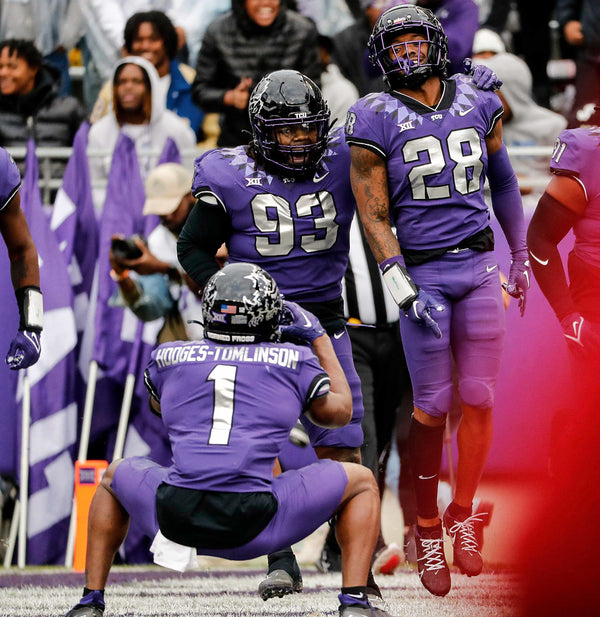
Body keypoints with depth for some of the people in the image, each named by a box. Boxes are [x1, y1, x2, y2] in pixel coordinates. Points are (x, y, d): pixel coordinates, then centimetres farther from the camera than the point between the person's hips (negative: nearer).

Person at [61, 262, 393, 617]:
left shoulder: (170, 358, 16)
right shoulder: (293, 361, 11)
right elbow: (340, 412, 30)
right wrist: (320, 338, 39)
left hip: (175, 520, 2)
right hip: (256, 530, -2)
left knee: (116, 476, 36)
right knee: (361, 481, 21)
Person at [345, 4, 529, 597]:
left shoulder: (476, 104, 6)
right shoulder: (376, 120, -6)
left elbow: (503, 184, 20)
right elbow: (374, 218, -7)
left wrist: (521, 257, 22)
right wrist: (405, 294, -13)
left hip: (479, 265, 3)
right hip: (421, 272, -3)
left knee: (478, 399, 1)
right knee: (432, 409, -2)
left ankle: (462, 516, 17)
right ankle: (426, 531, 12)